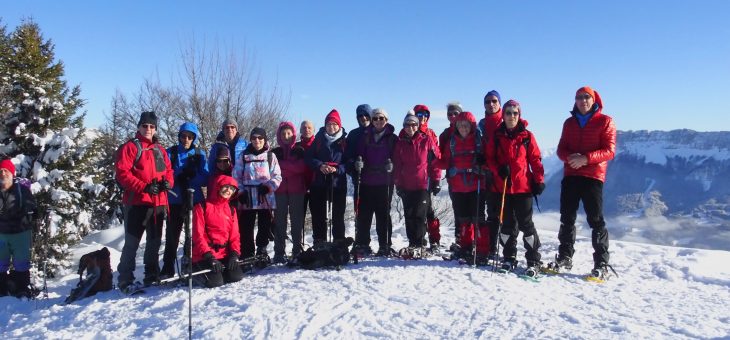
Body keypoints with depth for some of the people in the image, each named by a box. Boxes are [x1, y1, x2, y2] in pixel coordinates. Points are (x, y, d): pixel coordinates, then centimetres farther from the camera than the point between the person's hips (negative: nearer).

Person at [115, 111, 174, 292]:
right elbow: (122, 173, -11)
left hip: (158, 202, 6)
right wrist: (144, 187, -20)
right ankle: (125, 279, 2)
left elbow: (168, 170, 18)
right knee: (132, 242, -5)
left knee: (155, 241, 15)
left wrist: (168, 182, -5)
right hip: (137, 202, -6)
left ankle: (152, 275, 27)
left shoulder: (159, 150, 15)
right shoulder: (130, 147, -3)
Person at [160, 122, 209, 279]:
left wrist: (190, 175, -18)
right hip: (174, 200, 0)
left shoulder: (200, 154, 5)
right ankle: (168, 267, 11)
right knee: (172, 234, 3)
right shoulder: (170, 153, 4)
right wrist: (179, 176, -18)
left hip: (195, 200, 1)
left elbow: (205, 179, -3)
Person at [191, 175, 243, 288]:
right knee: (215, 282, -22)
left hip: (224, 254, 5)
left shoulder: (231, 210, 14)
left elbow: (235, 235, 9)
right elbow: (198, 235, -9)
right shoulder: (201, 207, -4)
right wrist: (209, 256, -17)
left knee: (236, 277, -15)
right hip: (204, 256, -5)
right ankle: (195, 270, 8)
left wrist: (234, 254, -7)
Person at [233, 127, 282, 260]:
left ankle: (262, 250, 19)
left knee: (265, 227, 5)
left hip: (266, 198, 0)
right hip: (247, 199, 0)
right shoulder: (243, 156, 8)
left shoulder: (270, 156, 7)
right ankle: (247, 254, 9)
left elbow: (277, 177, 3)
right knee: (246, 227, 1)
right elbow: (236, 177, 7)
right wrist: (240, 193, -4)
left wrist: (268, 186, -13)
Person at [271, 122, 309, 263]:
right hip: (280, 190, 1)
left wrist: (282, 165, -8)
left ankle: (297, 250, 7)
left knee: (297, 220, 1)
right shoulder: (275, 152, 12)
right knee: (280, 221, 0)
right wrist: (291, 168, -5)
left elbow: (301, 168, -8)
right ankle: (279, 252, 3)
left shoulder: (300, 151, 7)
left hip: (296, 190, -1)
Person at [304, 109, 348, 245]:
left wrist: (337, 169, -17)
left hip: (338, 184, -1)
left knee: (338, 216, 3)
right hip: (319, 183, 2)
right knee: (318, 216, 5)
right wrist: (320, 165, -13)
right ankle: (319, 245, 14)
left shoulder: (345, 141, 4)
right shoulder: (319, 139, 9)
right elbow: (308, 157, 5)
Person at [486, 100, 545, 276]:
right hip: (503, 186, 2)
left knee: (526, 223, 0)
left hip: (523, 186, -2)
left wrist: (539, 180, -6)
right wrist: (499, 169, -12)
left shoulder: (527, 136, 1)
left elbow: (535, 159, 1)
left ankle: (533, 261, 6)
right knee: (507, 223, 11)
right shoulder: (497, 136, 5)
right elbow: (489, 157, 6)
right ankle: (509, 258, 22)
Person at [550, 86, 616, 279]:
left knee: (596, 220, -5)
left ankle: (602, 264, 0)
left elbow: (609, 151, -6)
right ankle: (565, 257, 16)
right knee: (567, 218, 7)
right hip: (570, 175, 4)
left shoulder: (604, 121, 2)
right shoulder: (569, 122, 15)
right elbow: (561, 149, 11)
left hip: (593, 176, -4)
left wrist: (585, 158, -20)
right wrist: (569, 157, -13)